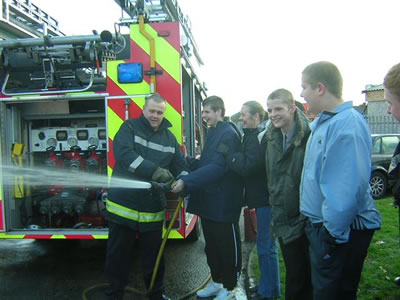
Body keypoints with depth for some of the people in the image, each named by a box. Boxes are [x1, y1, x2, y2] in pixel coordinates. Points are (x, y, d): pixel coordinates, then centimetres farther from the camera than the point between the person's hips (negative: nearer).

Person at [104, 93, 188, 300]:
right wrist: (155, 171, -30)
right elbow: (124, 153, -21)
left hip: (152, 209, 3)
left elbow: (181, 166, 8)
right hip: (123, 205, -3)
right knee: (117, 257, 12)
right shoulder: (129, 128, -3)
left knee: (153, 257, 16)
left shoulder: (169, 137, 10)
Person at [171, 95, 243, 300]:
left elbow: (217, 167, -27)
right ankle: (216, 282, 35)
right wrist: (185, 160, 3)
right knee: (211, 245, 19)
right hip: (208, 201, 9)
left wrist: (186, 181, -32)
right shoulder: (213, 133, 14)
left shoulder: (228, 134, -16)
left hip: (223, 203, -9)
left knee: (228, 246, 6)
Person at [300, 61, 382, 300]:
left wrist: (334, 231, -22)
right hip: (322, 225, 9)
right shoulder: (323, 122, 9)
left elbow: (350, 186, -27)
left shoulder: (348, 124, -23)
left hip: (341, 231, -9)